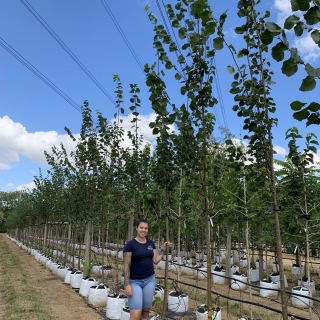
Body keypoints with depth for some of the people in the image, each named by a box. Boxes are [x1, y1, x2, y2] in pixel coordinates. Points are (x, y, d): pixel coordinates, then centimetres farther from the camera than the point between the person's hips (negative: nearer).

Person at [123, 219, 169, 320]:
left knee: (145, 310, 11)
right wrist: (127, 285, -16)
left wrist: (163, 248, 2)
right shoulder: (130, 244, -10)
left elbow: (155, 260, 7)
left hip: (150, 280, 5)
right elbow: (126, 265, -12)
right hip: (135, 281, -5)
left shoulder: (151, 243, 6)